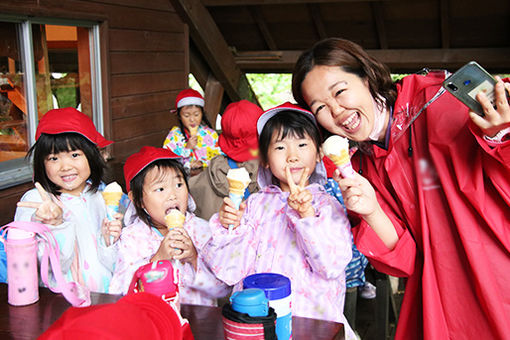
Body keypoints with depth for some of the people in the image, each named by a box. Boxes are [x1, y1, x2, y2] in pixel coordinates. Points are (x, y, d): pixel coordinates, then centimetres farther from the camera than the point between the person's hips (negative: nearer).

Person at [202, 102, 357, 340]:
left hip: (310, 317, -2)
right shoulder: (256, 203, 11)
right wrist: (227, 228, -7)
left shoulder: (326, 205, 5)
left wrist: (306, 214, -18)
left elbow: (333, 266, -10)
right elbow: (229, 272, 8)